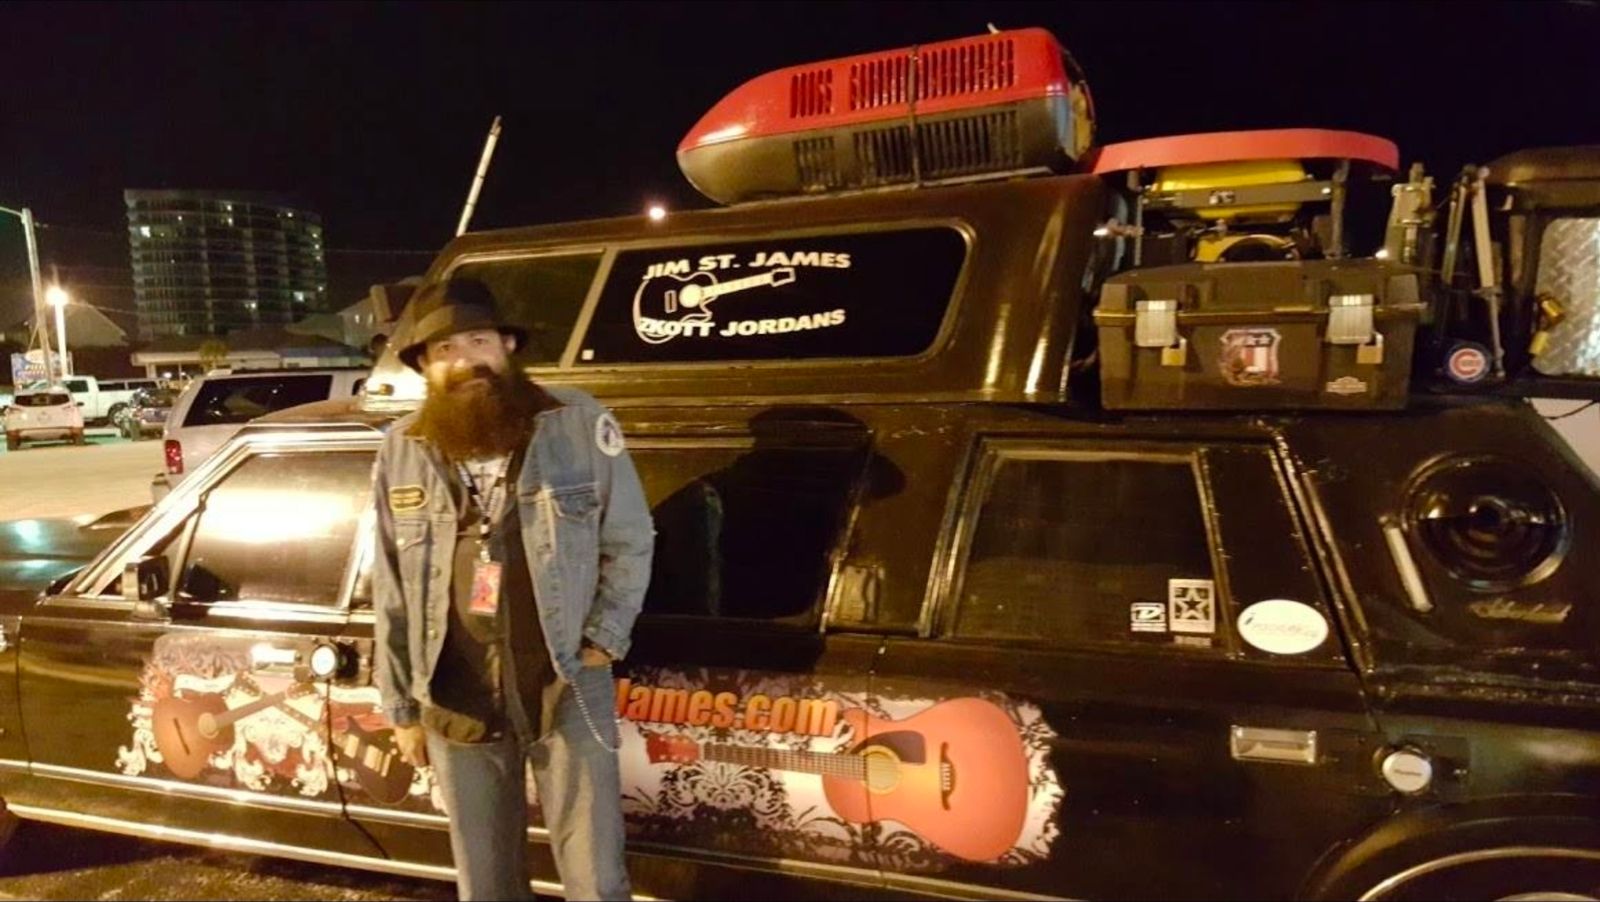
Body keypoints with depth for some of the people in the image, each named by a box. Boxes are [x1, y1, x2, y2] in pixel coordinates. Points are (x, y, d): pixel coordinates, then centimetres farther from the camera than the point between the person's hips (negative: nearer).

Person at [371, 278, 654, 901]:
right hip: (456, 704, 3)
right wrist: (402, 708, 8)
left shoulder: (578, 423, -8)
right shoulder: (401, 451, 1)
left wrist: (602, 643, -6)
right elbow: (390, 595, 6)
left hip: (568, 691, -2)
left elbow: (631, 544, 0)